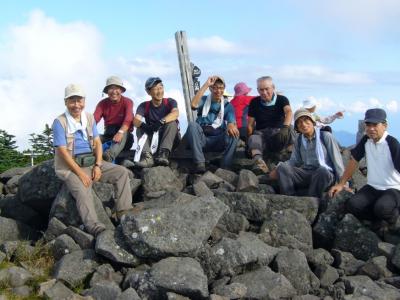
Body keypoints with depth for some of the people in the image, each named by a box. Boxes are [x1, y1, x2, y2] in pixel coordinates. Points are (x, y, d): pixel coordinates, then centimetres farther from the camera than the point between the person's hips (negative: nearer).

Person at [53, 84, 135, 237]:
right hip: (70, 167, -6)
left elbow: (97, 142, 6)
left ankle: (124, 210, -12)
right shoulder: (60, 122, -9)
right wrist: (81, 173, -20)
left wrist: (98, 166, -9)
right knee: (82, 190, -33)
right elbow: (63, 151, -15)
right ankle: (93, 226, -45)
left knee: (122, 172, -7)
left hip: (92, 162, 6)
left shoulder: (89, 118, 8)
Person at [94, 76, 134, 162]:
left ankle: (109, 155, -63)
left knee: (123, 133, -37)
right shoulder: (103, 103, 1)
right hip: (108, 136, 4)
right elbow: (94, 119, -15)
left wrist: (120, 132, -47)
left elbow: (128, 119, -27)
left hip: (125, 138, -4)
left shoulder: (127, 102, -8)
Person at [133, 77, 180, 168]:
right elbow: (136, 120, -16)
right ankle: (147, 156, -42)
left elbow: (175, 113, -25)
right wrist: (143, 125, -41)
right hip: (151, 139, 2)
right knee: (140, 128, -21)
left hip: (170, 139, -2)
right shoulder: (144, 106, 2)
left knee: (172, 122, -26)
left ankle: (164, 153, -42)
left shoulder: (170, 102, -3)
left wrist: (161, 122, -44)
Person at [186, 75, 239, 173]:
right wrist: (206, 84, -15)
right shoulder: (203, 100, 7)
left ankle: (225, 167, -32)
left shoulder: (227, 105, 9)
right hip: (201, 139, 0)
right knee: (192, 125, -29)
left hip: (218, 140, 1)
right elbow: (193, 105, -18)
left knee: (233, 132, -26)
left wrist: (231, 125, -36)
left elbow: (232, 122, -8)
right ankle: (199, 164, -37)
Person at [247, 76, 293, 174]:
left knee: (287, 131, -36)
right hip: (261, 132, 1)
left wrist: (285, 126, -40)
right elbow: (250, 125, 10)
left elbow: (289, 112, -18)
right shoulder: (254, 102, 10)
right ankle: (259, 162, -66)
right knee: (254, 139, -37)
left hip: (277, 131, 0)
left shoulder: (282, 99, 4)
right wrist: (249, 139, -5)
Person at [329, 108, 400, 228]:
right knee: (352, 205, -22)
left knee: (381, 208, -36)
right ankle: (382, 218, 3)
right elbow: (354, 161, 9)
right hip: (372, 187, 5)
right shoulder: (366, 140, 1)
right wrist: (341, 184, 8)